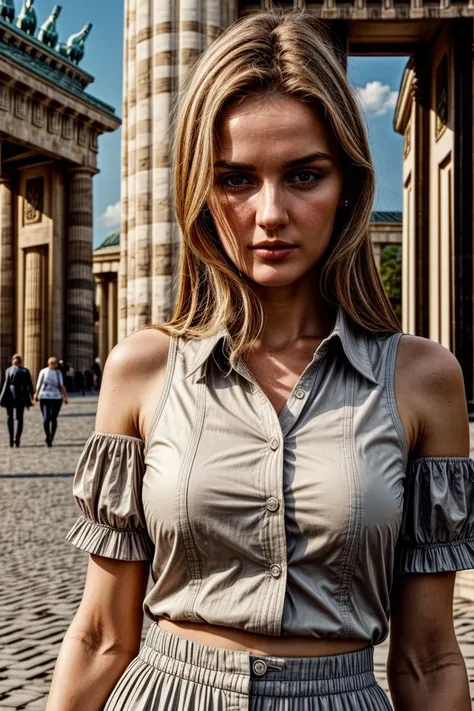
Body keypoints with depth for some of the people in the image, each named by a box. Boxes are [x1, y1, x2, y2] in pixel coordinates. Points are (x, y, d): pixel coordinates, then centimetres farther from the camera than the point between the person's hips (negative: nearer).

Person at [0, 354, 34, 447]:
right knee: (19, 418, 6)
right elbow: (29, 385, 3)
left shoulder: (8, 370, 1)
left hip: (10, 396, -1)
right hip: (22, 396, 1)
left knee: (10, 417, 8)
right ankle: (17, 439, 0)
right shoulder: (25, 371, 4)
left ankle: (11, 438, -1)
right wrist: (32, 395, 9)